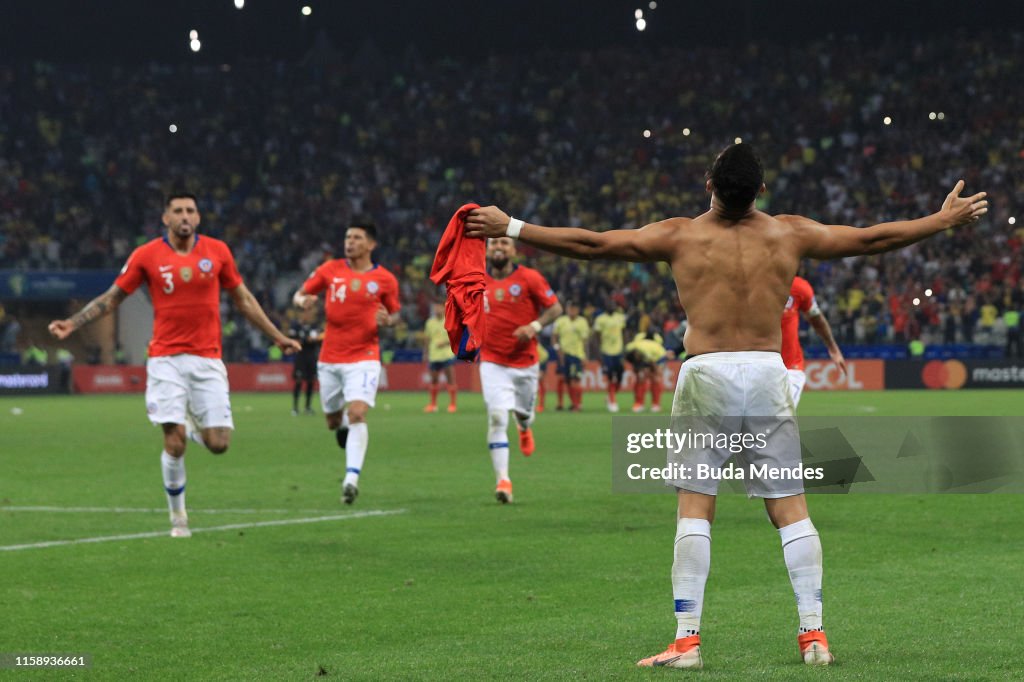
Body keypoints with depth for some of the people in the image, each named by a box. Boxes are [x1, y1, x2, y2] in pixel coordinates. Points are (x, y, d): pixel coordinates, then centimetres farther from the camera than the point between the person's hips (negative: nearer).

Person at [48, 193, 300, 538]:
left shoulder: (217, 251, 4)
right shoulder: (147, 256, -1)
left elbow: (243, 299, 15)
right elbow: (112, 298, 7)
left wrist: (278, 337, 17)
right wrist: (71, 324, -3)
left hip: (208, 359, 2)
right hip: (166, 359, -2)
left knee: (218, 444, -6)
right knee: (175, 442, -11)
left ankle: (193, 426, 31)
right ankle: (178, 516, 8)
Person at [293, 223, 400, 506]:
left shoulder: (385, 280, -1)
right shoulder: (330, 270, 3)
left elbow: (395, 313, 12)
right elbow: (299, 295, 10)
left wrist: (387, 320, -12)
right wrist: (303, 300, -14)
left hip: (364, 358, -3)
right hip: (330, 359, 3)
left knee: (357, 414, -21)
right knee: (333, 421, 12)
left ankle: (351, 479, -22)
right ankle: (343, 426, 51)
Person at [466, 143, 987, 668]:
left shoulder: (680, 236, 0)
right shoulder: (789, 234, 6)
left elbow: (591, 243, 0)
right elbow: (873, 239, 16)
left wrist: (511, 229, 8)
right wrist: (945, 220, 29)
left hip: (706, 371, -2)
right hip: (768, 372, 2)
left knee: (694, 509, 0)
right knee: (790, 508, 7)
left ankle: (687, 639, -5)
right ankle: (813, 634, 5)